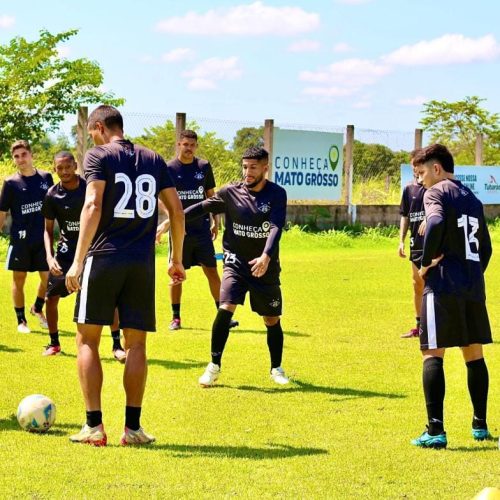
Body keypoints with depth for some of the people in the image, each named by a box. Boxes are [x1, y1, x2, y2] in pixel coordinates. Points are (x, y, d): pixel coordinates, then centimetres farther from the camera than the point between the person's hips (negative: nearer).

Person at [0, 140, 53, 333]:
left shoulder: (46, 178, 4)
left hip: (42, 238, 2)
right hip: (20, 239, -2)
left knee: (48, 278, 4)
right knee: (19, 280, 4)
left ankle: (37, 308, 30)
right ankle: (21, 320, 15)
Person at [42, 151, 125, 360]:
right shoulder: (53, 195, -7)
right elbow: (48, 230, 3)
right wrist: (50, 257, -10)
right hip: (67, 250, 2)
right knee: (51, 297, 1)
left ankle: (117, 345, -2)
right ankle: (54, 343, 22)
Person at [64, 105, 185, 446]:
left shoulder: (98, 156, -1)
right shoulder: (153, 160, 13)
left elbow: (93, 206, -13)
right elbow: (177, 210, 11)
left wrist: (78, 261, -16)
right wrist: (177, 260, 20)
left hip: (103, 258, -4)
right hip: (142, 264, 4)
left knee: (87, 339, 4)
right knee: (136, 343, 9)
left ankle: (94, 427, -1)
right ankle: (133, 427, 7)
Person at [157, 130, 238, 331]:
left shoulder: (204, 167, 6)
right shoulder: (169, 169, -2)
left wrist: (215, 222, 9)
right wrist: (172, 219, -20)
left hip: (202, 229, 2)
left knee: (212, 272, 1)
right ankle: (176, 317, 14)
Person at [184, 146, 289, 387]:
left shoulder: (276, 194, -9)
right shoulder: (231, 192, -4)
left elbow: (276, 227, -21)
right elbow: (202, 207, 7)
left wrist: (266, 256, -36)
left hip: (265, 268, 0)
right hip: (236, 263, 0)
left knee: (272, 320, 8)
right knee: (225, 308, -19)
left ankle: (276, 369, 30)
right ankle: (214, 367, -8)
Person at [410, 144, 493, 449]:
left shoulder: (436, 192, -3)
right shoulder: (472, 198, 19)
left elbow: (436, 223, -24)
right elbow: (486, 246, 21)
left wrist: (426, 261, -14)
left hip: (444, 285, -7)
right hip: (473, 286, 7)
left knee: (433, 354, -6)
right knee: (474, 353, 16)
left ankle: (436, 431, -14)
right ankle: (480, 425, 21)